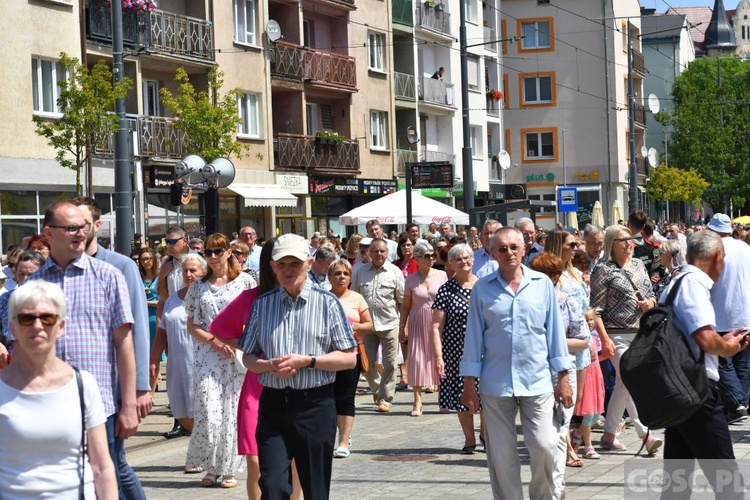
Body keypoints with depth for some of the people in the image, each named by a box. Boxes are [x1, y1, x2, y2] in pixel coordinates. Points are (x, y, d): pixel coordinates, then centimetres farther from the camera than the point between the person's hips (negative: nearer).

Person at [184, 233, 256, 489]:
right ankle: (211, 467, 6)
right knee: (208, 410, -8)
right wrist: (214, 341, -6)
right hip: (207, 354, 1)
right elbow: (192, 325, 10)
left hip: (238, 354, -1)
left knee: (233, 410, -2)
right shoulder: (199, 286, 11)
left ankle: (229, 469, 9)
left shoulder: (244, 281, 4)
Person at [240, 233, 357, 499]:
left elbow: (349, 358, -1)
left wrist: (307, 361, -14)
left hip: (315, 405, -1)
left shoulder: (327, 302, 1)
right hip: (273, 404, 2)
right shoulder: (262, 305, 9)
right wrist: (269, 366, -9)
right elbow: (248, 358, 13)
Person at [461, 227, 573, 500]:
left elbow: (555, 331, 6)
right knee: (501, 454, 5)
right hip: (495, 383, 0)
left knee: (544, 446, -6)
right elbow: (474, 336, 5)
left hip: (537, 382, 0)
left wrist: (563, 378, 4)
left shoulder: (542, 284, 4)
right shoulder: (482, 288, 3)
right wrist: (469, 383, 4)